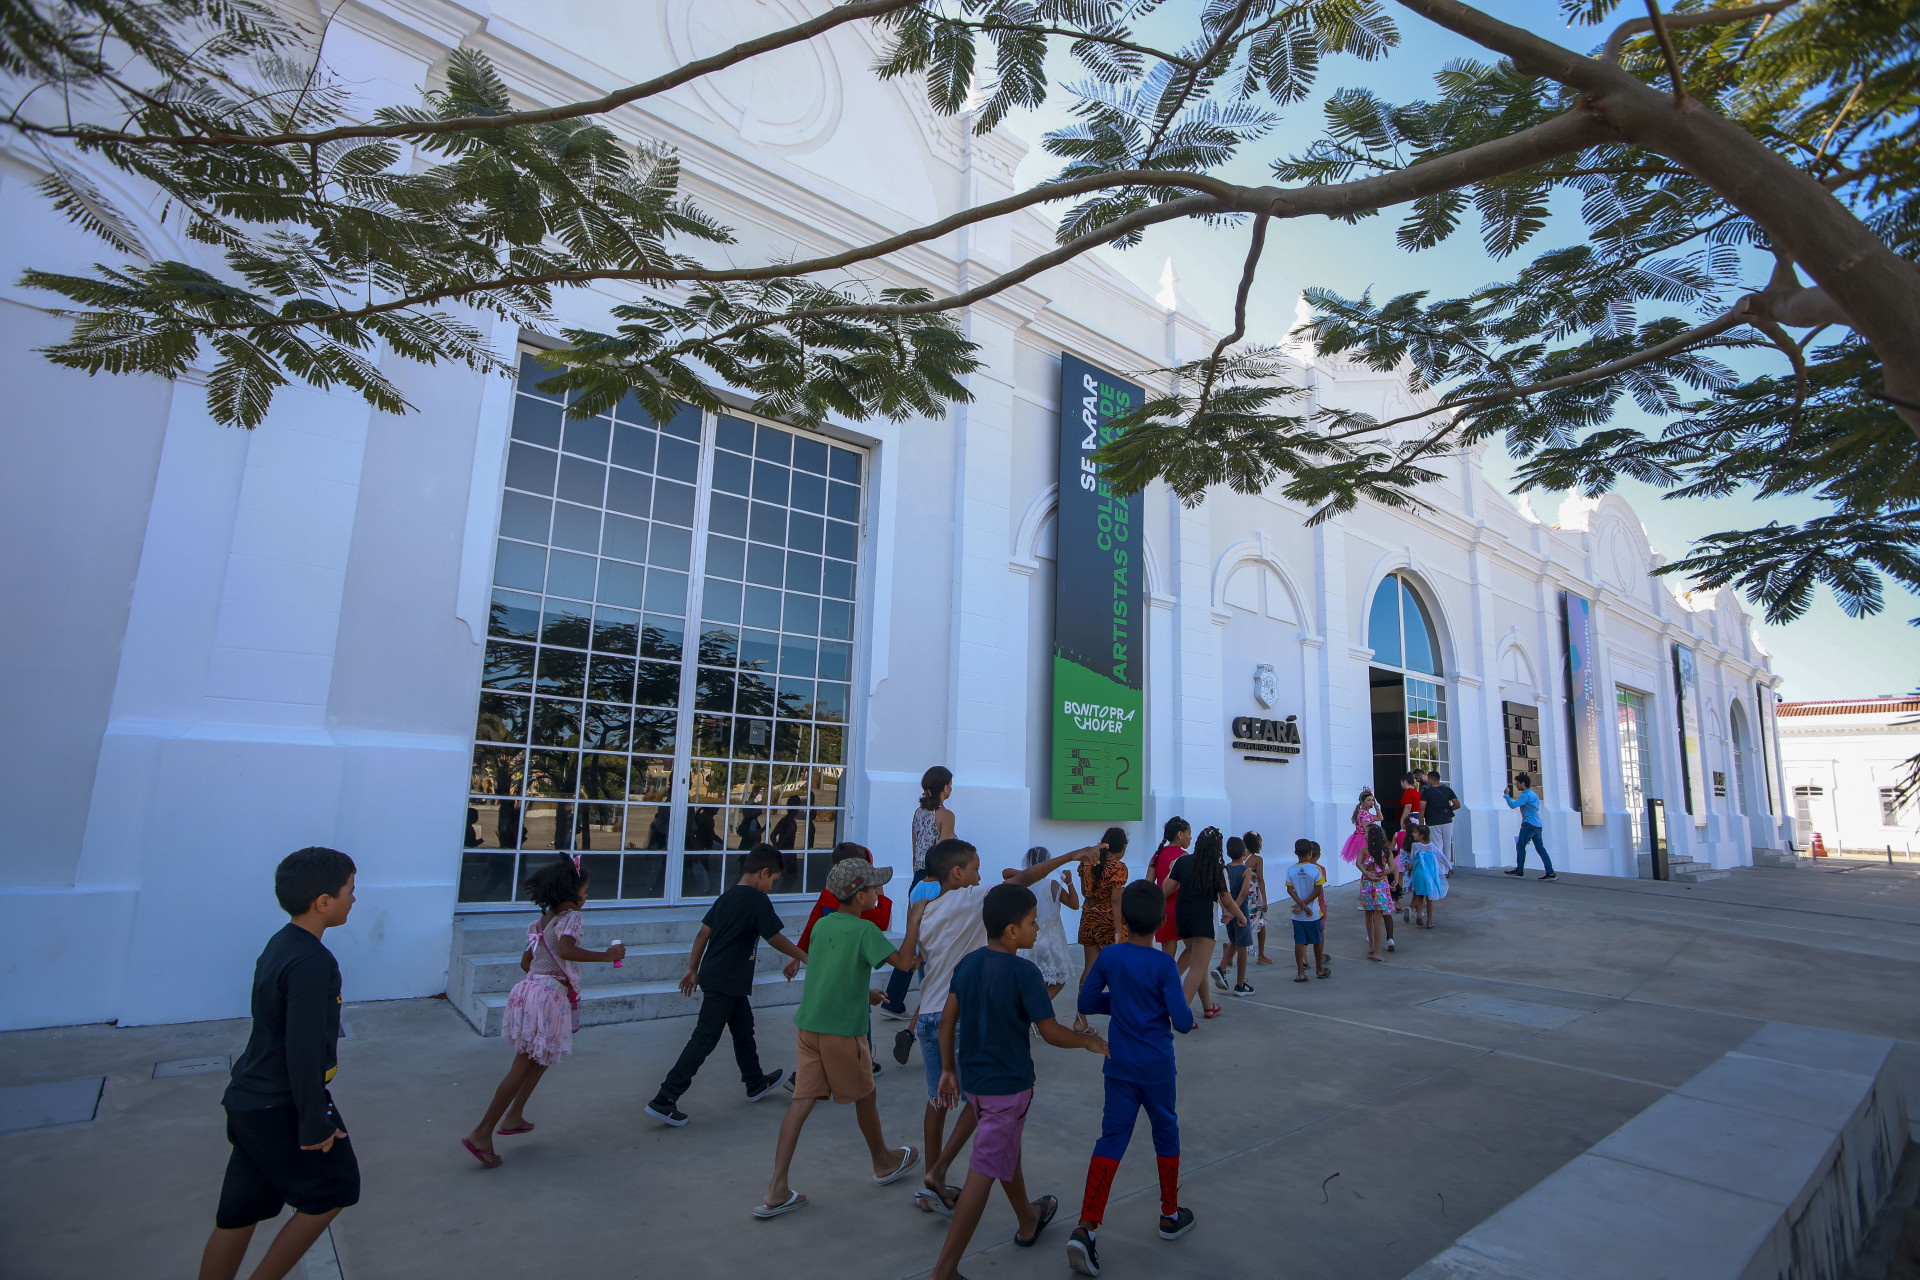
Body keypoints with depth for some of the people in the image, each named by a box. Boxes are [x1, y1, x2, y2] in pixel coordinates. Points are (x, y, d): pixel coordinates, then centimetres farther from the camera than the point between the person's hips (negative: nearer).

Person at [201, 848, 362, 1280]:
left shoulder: (280, 945, 5)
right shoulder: (312, 962, -26)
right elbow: (304, 1051, -26)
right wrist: (314, 1125, -16)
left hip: (250, 1099, 9)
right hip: (281, 1109, -9)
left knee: (240, 1212, 17)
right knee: (333, 1188, 10)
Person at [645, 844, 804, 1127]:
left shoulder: (727, 897, 9)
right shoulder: (757, 899, -15)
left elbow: (703, 933, 11)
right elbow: (775, 938, -11)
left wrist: (692, 969, 17)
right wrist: (800, 956, 3)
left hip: (713, 976, 10)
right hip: (727, 984, -10)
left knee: (744, 1027, 22)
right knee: (704, 1040, -3)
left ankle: (756, 1083, 38)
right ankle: (664, 1100, 0)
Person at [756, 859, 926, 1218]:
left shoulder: (822, 924, 6)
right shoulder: (865, 930, -16)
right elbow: (903, 962, -21)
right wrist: (914, 922, -10)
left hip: (808, 1024, 6)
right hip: (843, 1030, -6)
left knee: (802, 1101, 8)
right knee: (864, 1096, 15)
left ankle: (777, 1189, 6)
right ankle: (884, 1162, 36)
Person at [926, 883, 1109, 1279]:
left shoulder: (968, 963, -3)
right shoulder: (1024, 972, -22)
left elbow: (947, 1021, 2)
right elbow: (1051, 1033, -17)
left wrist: (948, 1069, 13)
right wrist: (1088, 1040, 1)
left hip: (972, 1078, 8)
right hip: (1008, 1084, -7)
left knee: (1007, 1150, 27)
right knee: (983, 1175, 2)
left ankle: (1029, 1220, 49)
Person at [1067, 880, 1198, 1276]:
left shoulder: (1108, 957, -7)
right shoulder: (1164, 965, -17)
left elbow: (1085, 1003, 1)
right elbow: (1182, 1022, -17)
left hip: (1119, 1065, 2)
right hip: (1157, 1066, -2)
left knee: (1112, 1139, 5)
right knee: (1166, 1135, 19)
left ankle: (1086, 1228, -7)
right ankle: (1170, 1216, 36)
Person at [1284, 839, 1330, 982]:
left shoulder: (1291, 870, -5)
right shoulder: (1317, 869, -11)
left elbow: (1290, 890, -9)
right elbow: (1318, 890, -15)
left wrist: (1301, 905, -12)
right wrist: (1304, 904, -12)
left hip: (1298, 915, 2)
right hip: (1314, 911, -2)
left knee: (1299, 942, 4)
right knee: (1318, 940, 15)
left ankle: (1300, 972, 4)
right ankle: (1319, 969, 29)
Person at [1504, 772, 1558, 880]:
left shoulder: (1526, 795, -11)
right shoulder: (1534, 794, 19)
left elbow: (1513, 805, -18)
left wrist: (1507, 795, -6)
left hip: (1529, 824, -9)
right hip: (1537, 825, 9)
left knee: (1520, 846, -2)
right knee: (1541, 848, 6)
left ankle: (1519, 871, 0)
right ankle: (1550, 873, 0)